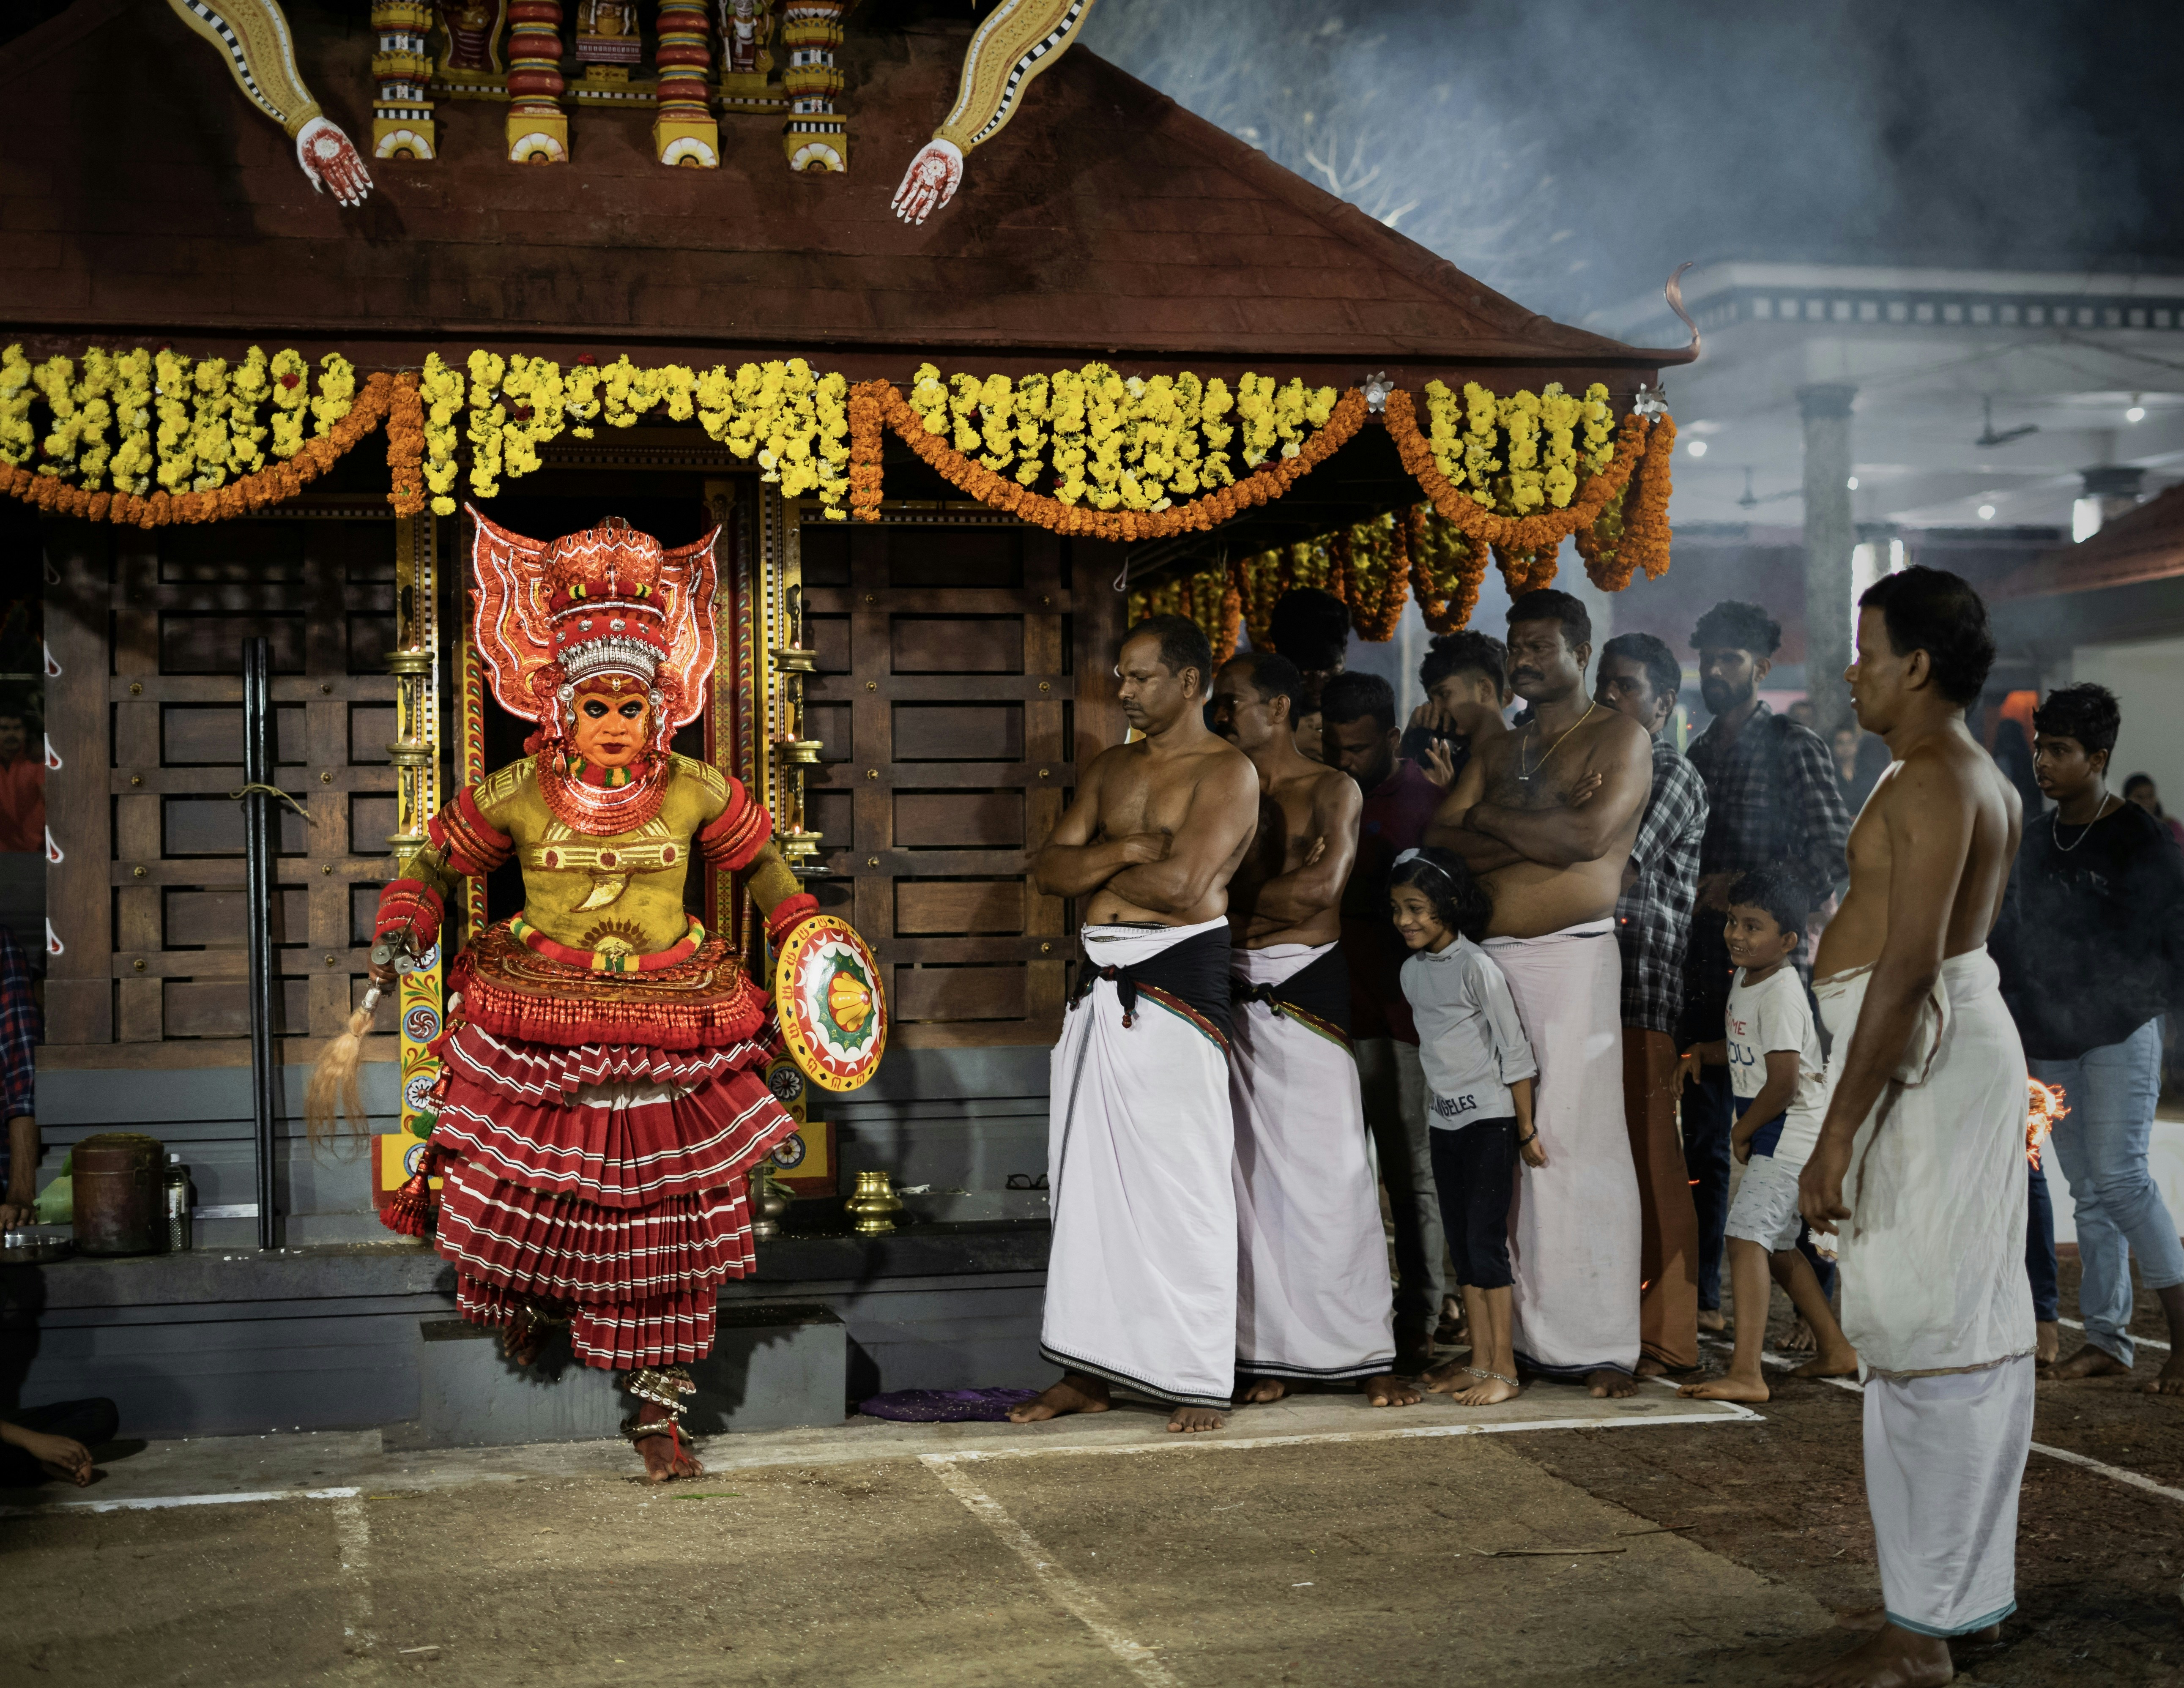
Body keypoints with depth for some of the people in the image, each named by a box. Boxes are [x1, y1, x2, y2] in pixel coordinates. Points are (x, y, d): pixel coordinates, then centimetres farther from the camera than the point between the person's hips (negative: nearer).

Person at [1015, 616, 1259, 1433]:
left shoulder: (1226, 772, -4)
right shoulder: (1112, 767, 17)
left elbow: (1182, 883, -16)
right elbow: (1048, 867, 10)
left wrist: (1093, 867, 0)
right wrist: (1124, 853, -8)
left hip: (1177, 982, -7)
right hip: (1099, 986, 7)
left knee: (1181, 1183, -5)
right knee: (1086, 1177, 8)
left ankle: (1200, 1380, 1)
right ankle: (1087, 1371, 16)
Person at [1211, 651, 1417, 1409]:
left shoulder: (1332, 791, 1)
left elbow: (1321, 886, -14)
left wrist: (1238, 912, -5)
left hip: (1307, 992, -4)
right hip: (1238, 997, 4)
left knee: (1332, 1174, -4)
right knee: (1255, 1178, 4)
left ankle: (1369, 1354, 1)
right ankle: (1275, 1353, 9)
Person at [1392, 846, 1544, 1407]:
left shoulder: (1477, 968, -15)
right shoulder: (1413, 971, 6)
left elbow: (1515, 1051, -12)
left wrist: (1526, 1130, -10)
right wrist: (1434, 1104, 18)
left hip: (1489, 1118, -7)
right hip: (1445, 1121, 7)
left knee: (1485, 1240, -8)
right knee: (1460, 1242, 8)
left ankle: (1504, 1368, -3)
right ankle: (1479, 1360, 14)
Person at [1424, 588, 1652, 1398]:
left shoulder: (1618, 738, 4)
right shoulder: (1496, 751, 22)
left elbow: (1588, 834, -12)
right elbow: (1437, 839, 9)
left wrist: (1487, 816, 0)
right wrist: (1536, 837, -5)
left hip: (1572, 957, -5)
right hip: (1487, 958, 6)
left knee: (1577, 1144, -9)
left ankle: (1599, 1344, -6)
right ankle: (1506, 1333, 7)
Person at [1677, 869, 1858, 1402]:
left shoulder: (1781, 993, -19)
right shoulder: (1745, 979, 10)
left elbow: (1783, 1084, -23)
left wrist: (1742, 1132, -10)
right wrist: (1704, 1053, 10)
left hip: (1790, 1133, -11)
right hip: (1778, 1138, 11)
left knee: (1747, 1234, -20)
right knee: (1776, 1246, 19)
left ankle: (1746, 1374, -26)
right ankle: (1836, 1350, 32)